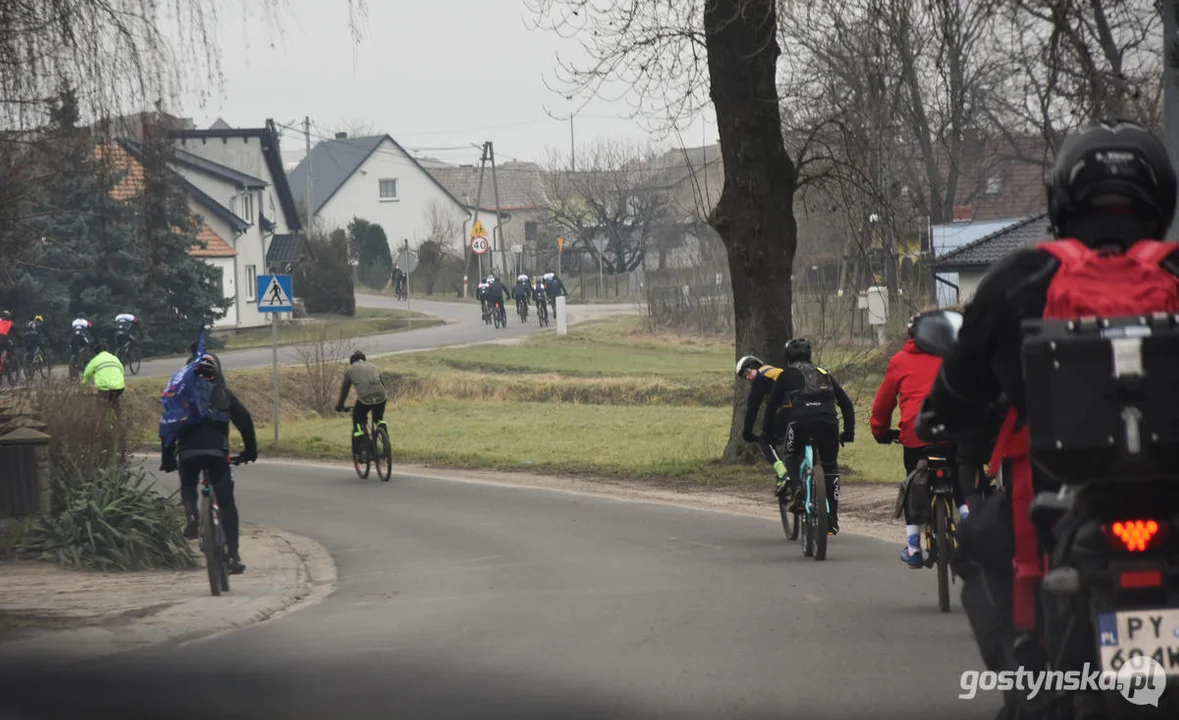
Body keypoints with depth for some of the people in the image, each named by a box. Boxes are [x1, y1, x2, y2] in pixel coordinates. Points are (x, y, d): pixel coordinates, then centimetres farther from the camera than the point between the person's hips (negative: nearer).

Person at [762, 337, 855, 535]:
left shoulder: (787, 375, 21)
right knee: (830, 468, 18)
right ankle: (831, 522, 12)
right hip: (828, 422, 2)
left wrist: (768, 433, 30)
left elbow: (772, 405, 20)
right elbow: (846, 403, 29)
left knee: (793, 455, 27)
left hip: (799, 420, -2)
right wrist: (849, 432, 36)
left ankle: (797, 486, -4)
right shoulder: (823, 374, 29)